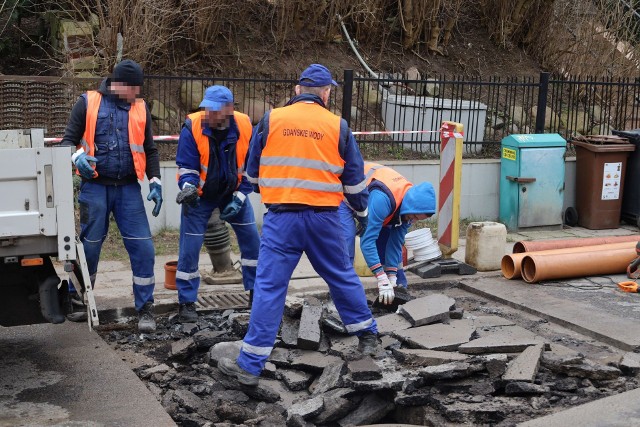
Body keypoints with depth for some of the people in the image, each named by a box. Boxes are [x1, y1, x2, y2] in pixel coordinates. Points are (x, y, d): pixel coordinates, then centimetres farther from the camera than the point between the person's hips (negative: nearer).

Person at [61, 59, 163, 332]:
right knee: (89, 246, 6)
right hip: (95, 187, -2)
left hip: (128, 188, 2)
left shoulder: (140, 108, 9)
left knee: (142, 248, -5)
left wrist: (155, 183, 4)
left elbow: (149, 149, 15)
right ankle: (76, 300, 27)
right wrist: (77, 157, -20)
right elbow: (68, 140, 2)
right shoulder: (88, 103, 1)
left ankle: (145, 309, 6)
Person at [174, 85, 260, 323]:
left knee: (252, 240, 5)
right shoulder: (192, 127, -23)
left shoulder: (245, 126, -17)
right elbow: (186, 167, -16)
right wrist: (188, 188, -36)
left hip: (233, 193, 2)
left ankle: (256, 292, 22)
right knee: (190, 248, -3)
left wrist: (239, 198, -12)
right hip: (200, 196, -2)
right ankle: (186, 302, 11)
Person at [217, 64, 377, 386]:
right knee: (343, 277, 20)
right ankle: (367, 336, 35)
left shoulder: (271, 120, 1)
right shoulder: (337, 126, 2)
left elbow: (252, 171, 12)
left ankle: (250, 365, 1)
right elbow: (354, 178, 9)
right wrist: (362, 211, 27)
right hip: (324, 217, 1)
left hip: (281, 217, -1)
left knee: (269, 287, 0)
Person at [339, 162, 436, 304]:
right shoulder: (382, 199, -43)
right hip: (344, 198, -7)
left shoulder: (409, 203, -18)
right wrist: (382, 280, -44)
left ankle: (400, 288, 10)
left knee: (388, 239, 1)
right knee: (347, 238, -25)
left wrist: (392, 277, -16)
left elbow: (396, 243, -11)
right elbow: (367, 241, -43)